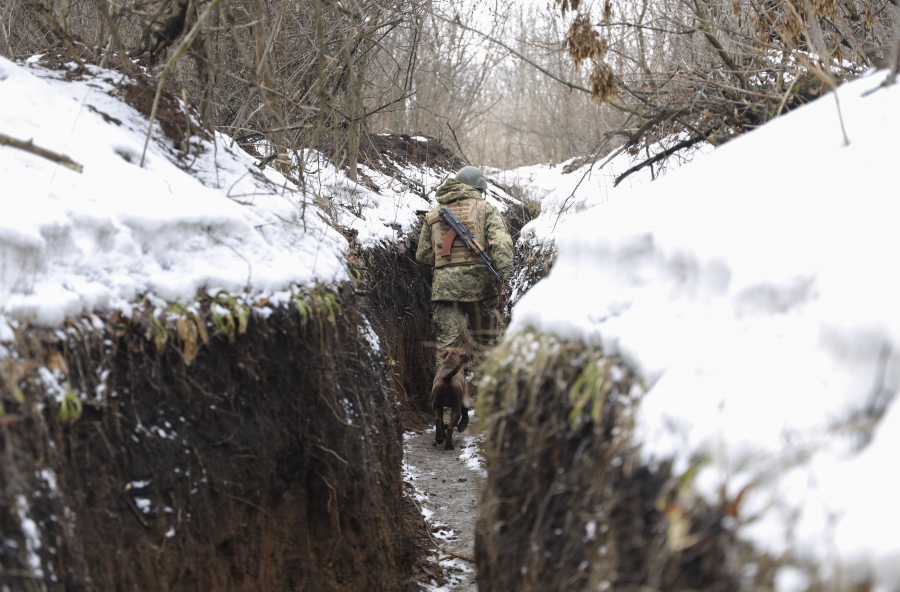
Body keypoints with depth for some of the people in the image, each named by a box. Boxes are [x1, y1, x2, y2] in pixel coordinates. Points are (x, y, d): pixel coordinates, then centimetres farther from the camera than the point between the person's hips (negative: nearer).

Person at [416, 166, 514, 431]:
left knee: (447, 346, 1)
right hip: (477, 281, -2)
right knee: (483, 343, 8)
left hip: (443, 284, 2)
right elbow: (501, 242, -10)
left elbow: (422, 256, 18)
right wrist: (504, 275, -16)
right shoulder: (485, 209, 8)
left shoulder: (433, 215, 19)